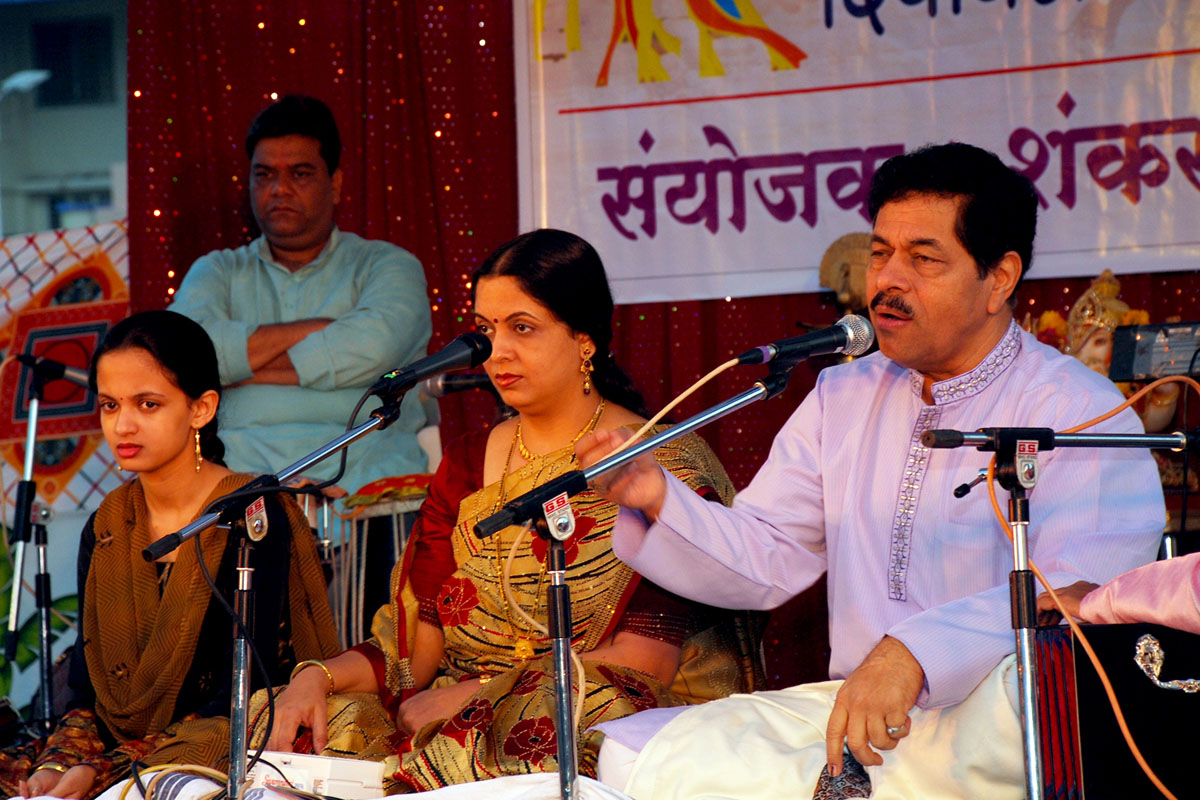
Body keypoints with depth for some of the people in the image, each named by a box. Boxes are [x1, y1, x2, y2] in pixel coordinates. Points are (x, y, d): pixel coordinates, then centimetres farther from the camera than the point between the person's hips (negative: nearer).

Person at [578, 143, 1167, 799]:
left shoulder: (1077, 410, -6)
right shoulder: (844, 397, 17)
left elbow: (1085, 592, -22)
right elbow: (766, 558, 15)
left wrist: (915, 651, -35)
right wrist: (657, 501, -5)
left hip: (991, 722, -5)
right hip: (848, 712, 5)